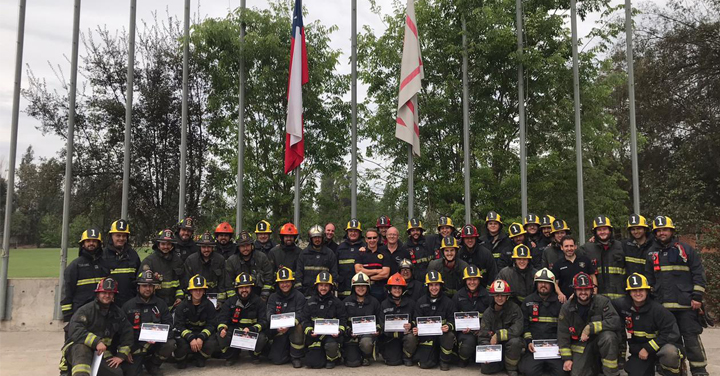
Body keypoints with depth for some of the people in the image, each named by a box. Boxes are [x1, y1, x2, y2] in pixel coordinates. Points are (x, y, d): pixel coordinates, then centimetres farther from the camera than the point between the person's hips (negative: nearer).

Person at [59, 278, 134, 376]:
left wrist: (121, 355, 2)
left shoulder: (117, 313, 10)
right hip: (78, 348, -5)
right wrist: (96, 342, -28)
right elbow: (75, 330, -19)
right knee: (82, 349, -39)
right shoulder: (85, 310, -5)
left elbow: (127, 334, 11)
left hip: (103, 353, 5)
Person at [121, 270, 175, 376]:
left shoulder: (160, 304, 6)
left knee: (170, 344, -27)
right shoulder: (128, 306, 2)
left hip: (156, 343, 2)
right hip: (136, 345, -2)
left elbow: (168, 324, 2)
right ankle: (140, 361, 21)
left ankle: (152, 364, 1)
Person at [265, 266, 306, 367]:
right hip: (278, 331, 2)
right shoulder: (273, 297, 5)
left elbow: (299, 315, -15)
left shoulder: (299, 296, -4)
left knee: (297, 327, -37)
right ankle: (286, 349, 26)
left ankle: (296, 357, -15)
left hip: (293, 329, -2)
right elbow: (270, 313, -9)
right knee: (277, 359, -11)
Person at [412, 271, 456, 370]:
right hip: (427, 335, 1)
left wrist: (449, 326, -23)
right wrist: (415, 328, -15)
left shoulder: (447, 302, 2)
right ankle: (434, 354, 24)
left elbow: (452, 320, 0)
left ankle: (445, 361, -7)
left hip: (442, 333, 0)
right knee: (425, 364, -15)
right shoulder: (420, 302, 6)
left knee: (449, 336, -36)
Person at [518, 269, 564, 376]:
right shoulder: (528, 301, 11)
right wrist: (528, 341, -5)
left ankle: (547, 366, 10)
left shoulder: (559, 302, 10)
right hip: (534, 345, -1)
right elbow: (524, 324, 7)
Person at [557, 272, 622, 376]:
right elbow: (563, 334, -1)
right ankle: (594, 367, 18)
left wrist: (590, 328, -28)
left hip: (600, 340, -2)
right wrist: (567, 358, -6)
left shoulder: (602, 301, -10)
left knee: (608, 336, -34)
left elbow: (616, 321, -24)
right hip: (580, 346, 2)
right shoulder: (567, 307, -4)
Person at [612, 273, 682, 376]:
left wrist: (648, 349, -20)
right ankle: (650, 368, 26)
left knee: (669, 352, -36)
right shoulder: (622, 304, -9)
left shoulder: (657, 309, -19)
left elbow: (671, 333, -19)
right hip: (638, 351, 4)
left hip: (658, 345, -4)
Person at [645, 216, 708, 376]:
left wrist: (697, 297, -8)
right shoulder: (653, 255, 14)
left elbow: (699, 274, -1)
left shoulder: (686, 249, 3)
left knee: (691, 338, -4)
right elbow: (649, 280, 18)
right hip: (663, 305, 4)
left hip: (686, 304, -4)